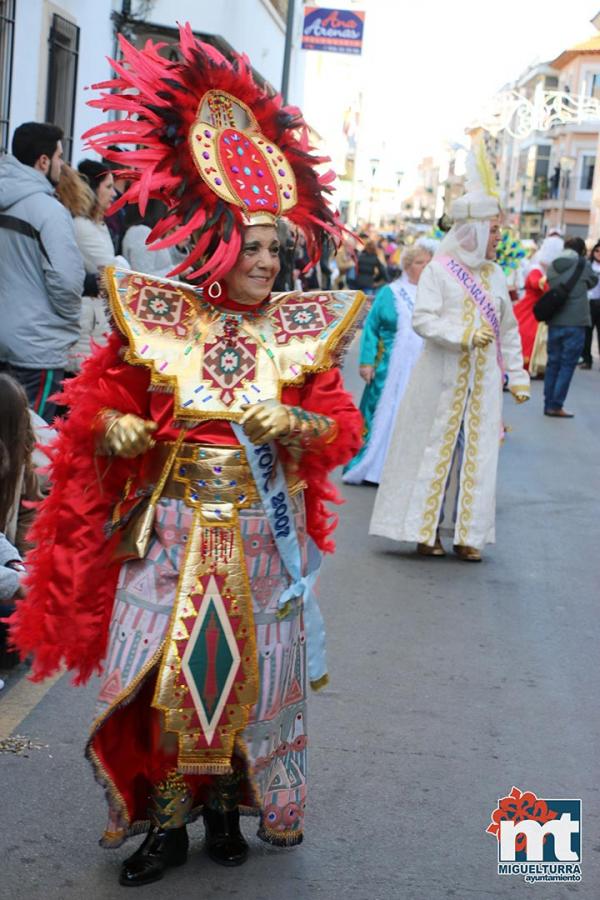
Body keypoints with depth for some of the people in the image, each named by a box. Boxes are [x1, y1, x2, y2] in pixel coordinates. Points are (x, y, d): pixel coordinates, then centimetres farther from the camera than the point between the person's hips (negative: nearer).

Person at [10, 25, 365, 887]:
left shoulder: (301, 330, 0)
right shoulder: (156, 319, -4)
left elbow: (340, 426, 1)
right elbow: (101, 409, 2)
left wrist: (295, 425, -18)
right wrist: (117, 433, -20)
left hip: (260, 538, 1)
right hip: (172, 534, -1)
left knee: (250, 674, 9)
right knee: (163, 674, 1)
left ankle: (227, 806, 29)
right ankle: (167, 821, 17)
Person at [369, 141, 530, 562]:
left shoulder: (495, 275, 10)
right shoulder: (439, 270, -6)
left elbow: (508, 330, 15)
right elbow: (423, 319, -15)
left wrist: (517, 375, 11)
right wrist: (464, 336, -24)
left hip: (483, 379, 5)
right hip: (443, 377, -5)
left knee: (477, 451, 4)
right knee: (436, 447, 2)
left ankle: (467, 532, 10)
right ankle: (427, 528, 10)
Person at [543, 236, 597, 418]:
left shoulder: (553, 266, 6)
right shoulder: (583, 264, -5)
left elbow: (549, 286, 12)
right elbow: (593, 281, 10)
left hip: (554, 322, 4)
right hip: (575, 322, -4)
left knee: (553, 363, 12)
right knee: (567, 365, 1)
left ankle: (548, 404, 13)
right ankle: (556, 406, -2)